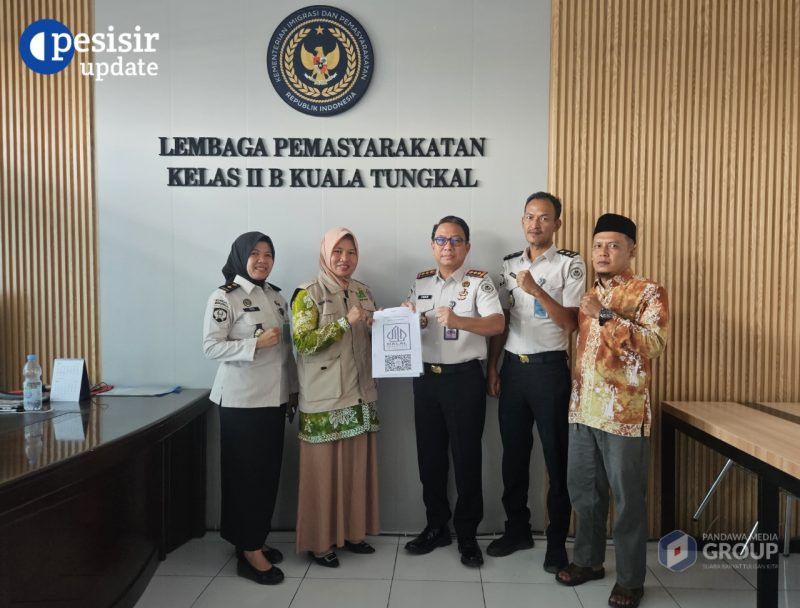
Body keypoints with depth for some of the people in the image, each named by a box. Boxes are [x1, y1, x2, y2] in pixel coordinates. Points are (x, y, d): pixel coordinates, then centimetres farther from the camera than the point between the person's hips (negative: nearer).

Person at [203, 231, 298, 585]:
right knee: (246, 473, 0)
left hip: (274, 398, 7)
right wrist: (256, 343, -23)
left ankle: (255, 540, 27)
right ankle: (249, 553, 11)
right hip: (241, 399, -6)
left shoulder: (276, 297, 11)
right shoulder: (224, 298, -9)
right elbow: (211, 347, -15)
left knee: (269, 471, 12)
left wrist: (292, 389, 13)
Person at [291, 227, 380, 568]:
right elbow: (303, 342, -16)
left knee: (357, 467, 11)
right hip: (323, 398, -5)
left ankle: (352, 531, 27)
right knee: (323, 469, 2)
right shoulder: (308, 294, -6)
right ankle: (320, 541, 17)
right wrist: (345, 322, -20)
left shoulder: (364, 292, 12)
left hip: (360, 394, 6)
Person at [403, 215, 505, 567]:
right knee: (429, 456, 12)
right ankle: (436, 527, 29)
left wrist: (458, 320, -34)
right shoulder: (420, 282, 10)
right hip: (425, 377, 5)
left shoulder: (478, 281, -5)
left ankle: (467, 535, 19)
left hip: (465, 378, -5)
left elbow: (497, 324, -18)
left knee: (466, 457, 3)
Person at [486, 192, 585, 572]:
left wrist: (535, 290, -22)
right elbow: (501, 321, 11)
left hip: (549, 368, -4)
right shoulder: (509, 264, 10)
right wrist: (492, 368, 7)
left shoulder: (570, 264, -4)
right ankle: (517, 529, 29)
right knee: (514, 452, 12)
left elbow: (571, 323, -12)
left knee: (556, 455, 5)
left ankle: (557, 541, 19)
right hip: (513, 367, 5)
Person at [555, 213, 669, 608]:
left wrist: (604, 315, -22)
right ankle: (588, 560, 33)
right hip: (583, 409, 6)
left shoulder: (649, 292, -6)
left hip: (625, 412, -6)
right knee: (583, 489, 15)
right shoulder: (589, 296, 15)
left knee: (627, 498, 5)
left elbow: (655, 343, -20)